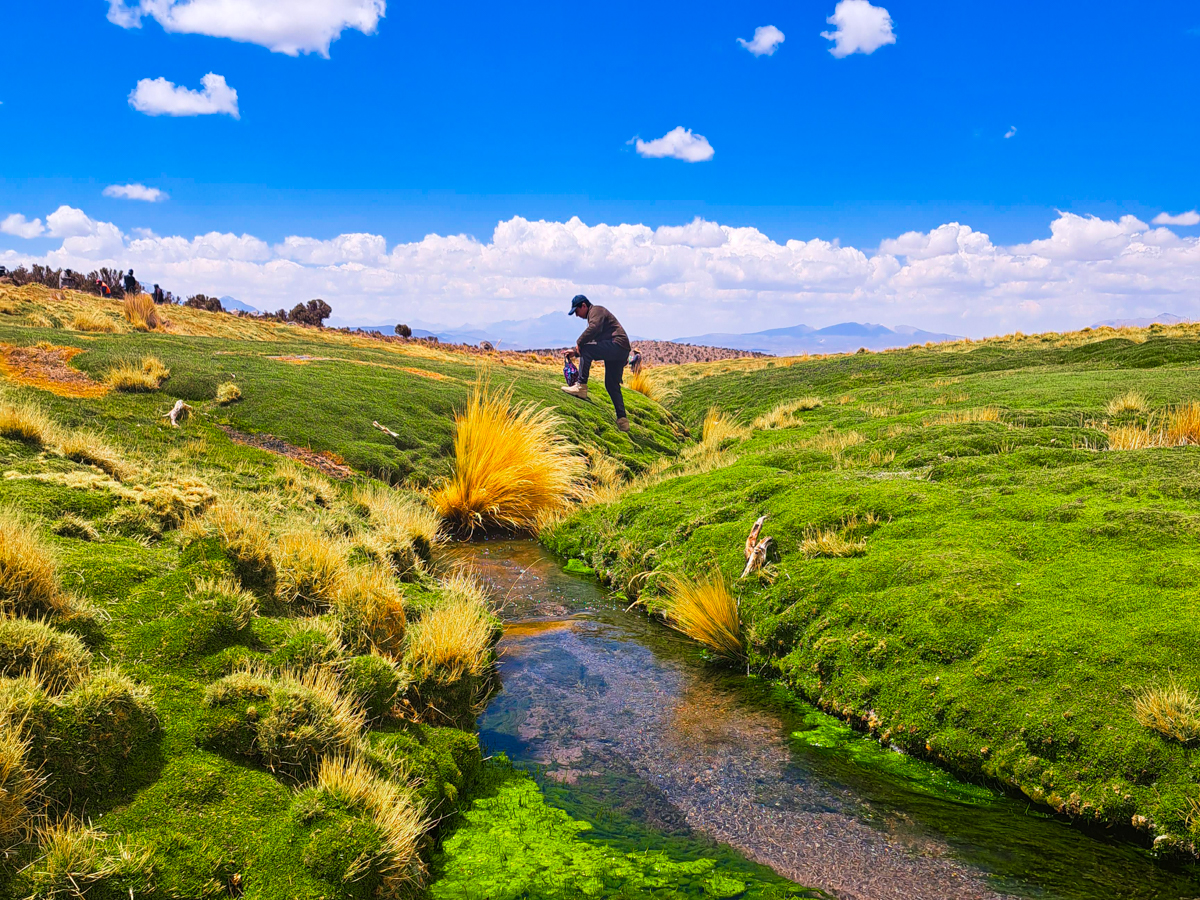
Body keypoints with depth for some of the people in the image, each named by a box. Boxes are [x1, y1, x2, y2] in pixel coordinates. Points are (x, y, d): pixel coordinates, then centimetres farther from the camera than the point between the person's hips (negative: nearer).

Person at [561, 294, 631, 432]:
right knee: (612, 385, 10)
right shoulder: (593, 314, 32)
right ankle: (622, 420, 8)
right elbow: (592, 342, 33)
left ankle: (581, 386, -23)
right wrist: (575, 351, 25)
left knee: (586, 350, -20)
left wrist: (579, 343, -15)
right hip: (621, 353, 10)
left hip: (617, 344, -10)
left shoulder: (596, 310, 0)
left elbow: (594, 328, -21)